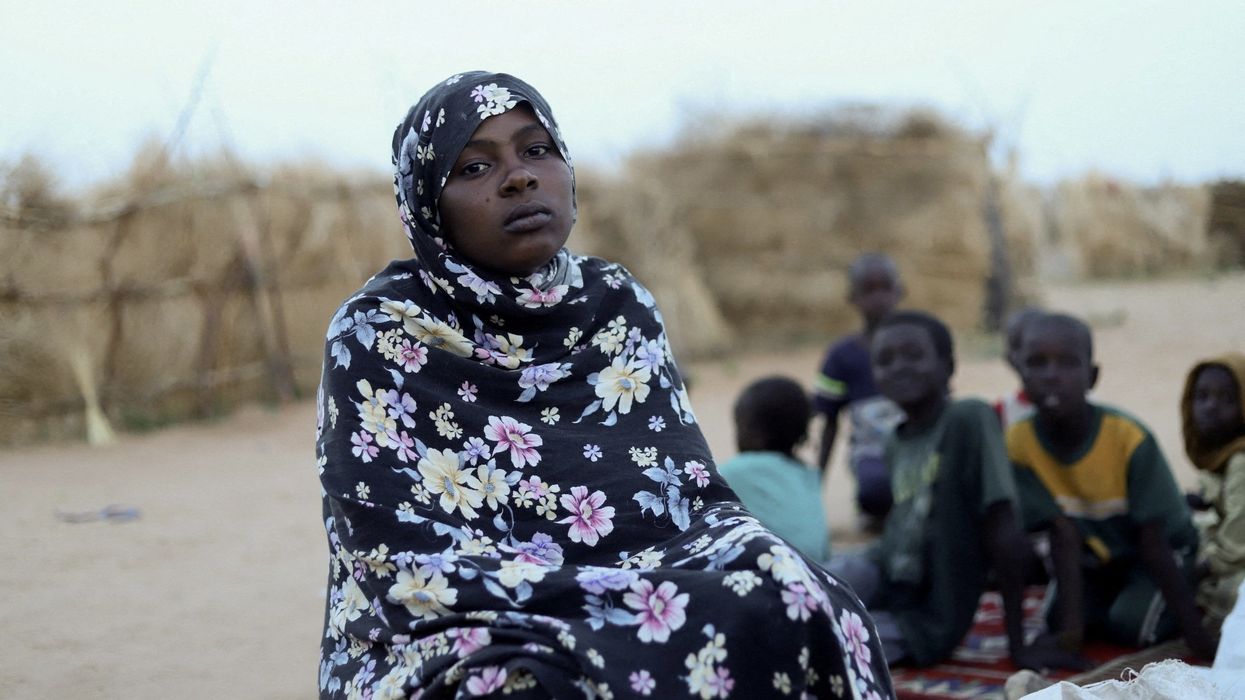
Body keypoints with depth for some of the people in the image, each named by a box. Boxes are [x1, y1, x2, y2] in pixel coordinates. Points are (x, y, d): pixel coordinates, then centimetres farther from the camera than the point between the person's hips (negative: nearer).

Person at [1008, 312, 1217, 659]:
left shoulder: (1130, 438, -32)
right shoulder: (1019, 444, -24)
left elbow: (1153, 542, -27)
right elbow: (1063, 537, -23)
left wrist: (1194, 632, -28)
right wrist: (1071, 621, -31)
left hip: (1165, 550, -3)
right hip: (1094, 558, 3)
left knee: (1131, 623, -24)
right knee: (1059, 620, -17)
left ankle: (1180, 602, 8)